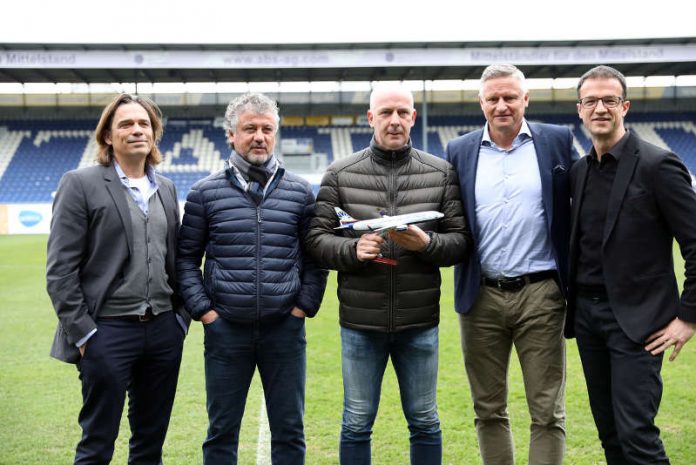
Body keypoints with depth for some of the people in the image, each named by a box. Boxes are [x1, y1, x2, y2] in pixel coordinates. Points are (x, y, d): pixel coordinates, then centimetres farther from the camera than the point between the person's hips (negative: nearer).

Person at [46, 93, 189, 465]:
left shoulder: (165, 189, 11)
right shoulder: (80, 185, -5)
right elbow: (60, 270, -8)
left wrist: (181, 316, 7)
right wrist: (82, 333, -12)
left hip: (164, 330, 5)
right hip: (108, 331, -5)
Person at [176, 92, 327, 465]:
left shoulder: (299, 191, 4)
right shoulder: (205, 192, 1)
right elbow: (186, 258, 5)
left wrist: (305, 305, 1)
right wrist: (202, 309, -3)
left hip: (285, 329, 1)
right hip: (225, 329, -1)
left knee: (289, 430, 9)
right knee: (221, 431, 10)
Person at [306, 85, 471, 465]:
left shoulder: (441, 173, 3)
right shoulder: (340, 174, 1)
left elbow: (461, 241, 2)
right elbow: (316, 238, -1)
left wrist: (426, 243, -17)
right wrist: (353, 249, -19)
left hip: (420, 322, 1)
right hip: (360, 322, 0)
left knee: (425, 422, 14)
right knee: (356, 424, 12)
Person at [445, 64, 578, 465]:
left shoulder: (558, 142, 2)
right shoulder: (460, 151, 8)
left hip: (540, 295, -2)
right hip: (481, 297, 2)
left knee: (548, 413, 4)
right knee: (489, 411, 12)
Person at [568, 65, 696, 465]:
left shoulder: (657, 164, -10)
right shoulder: (579, 172, 11)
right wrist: (572, 306, 14)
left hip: (635, 319, -7)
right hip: (587, 313, 7)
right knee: (609, 432, 13)